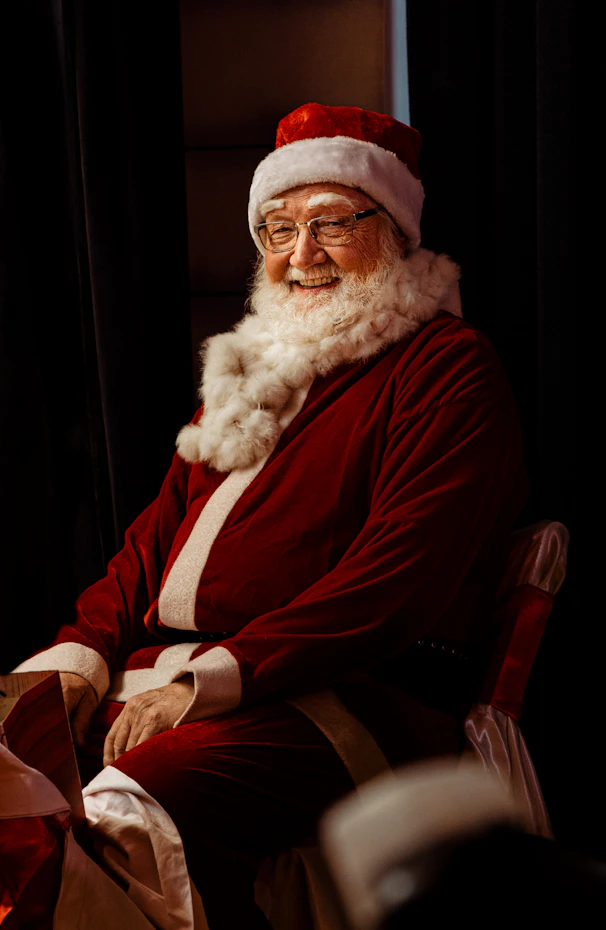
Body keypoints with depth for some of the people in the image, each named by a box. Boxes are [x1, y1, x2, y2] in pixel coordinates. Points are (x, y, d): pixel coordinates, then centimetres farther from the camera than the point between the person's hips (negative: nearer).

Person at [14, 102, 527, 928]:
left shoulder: (449, 365, 1)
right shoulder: (256, 363, 26)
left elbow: (399, 574, -12)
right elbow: (159, 529, 22)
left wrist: (213, 679, -19)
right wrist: (83, 649, 3)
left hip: (350, 691, -7)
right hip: (163, 669, 7)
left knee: (138, 811, -33)